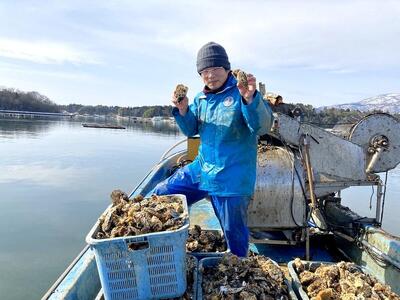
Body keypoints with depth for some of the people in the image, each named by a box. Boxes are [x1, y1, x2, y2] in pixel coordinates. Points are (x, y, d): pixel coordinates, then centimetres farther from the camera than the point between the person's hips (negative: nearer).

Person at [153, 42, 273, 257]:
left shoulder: (241, 93, -10)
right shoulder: (201, 98, 9)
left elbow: (263, 127, -22)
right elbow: (191, 131, 9)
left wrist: (250, 99, -40)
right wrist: (183, 110, -10)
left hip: (231, 179, -6)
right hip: (200, 169, 7)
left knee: (234, 232, 3)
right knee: (160, 196, 11)